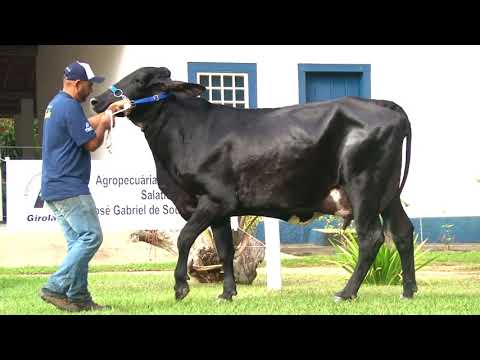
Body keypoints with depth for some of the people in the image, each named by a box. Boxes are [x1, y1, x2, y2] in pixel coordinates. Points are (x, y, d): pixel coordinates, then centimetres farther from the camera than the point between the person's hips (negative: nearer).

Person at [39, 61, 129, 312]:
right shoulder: (70, 107, -15)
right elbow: (92, 143, -13)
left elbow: (83, 125, 30)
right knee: (91, 236, -11)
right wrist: (104, 124, 4)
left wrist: (108, 111, 26)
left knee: (78, 241, 10)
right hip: (70, 188, -11)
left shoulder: (56, 104, 17)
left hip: (54, 188, 11)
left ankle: (80, 298, 8)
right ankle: (56, 288, -14)